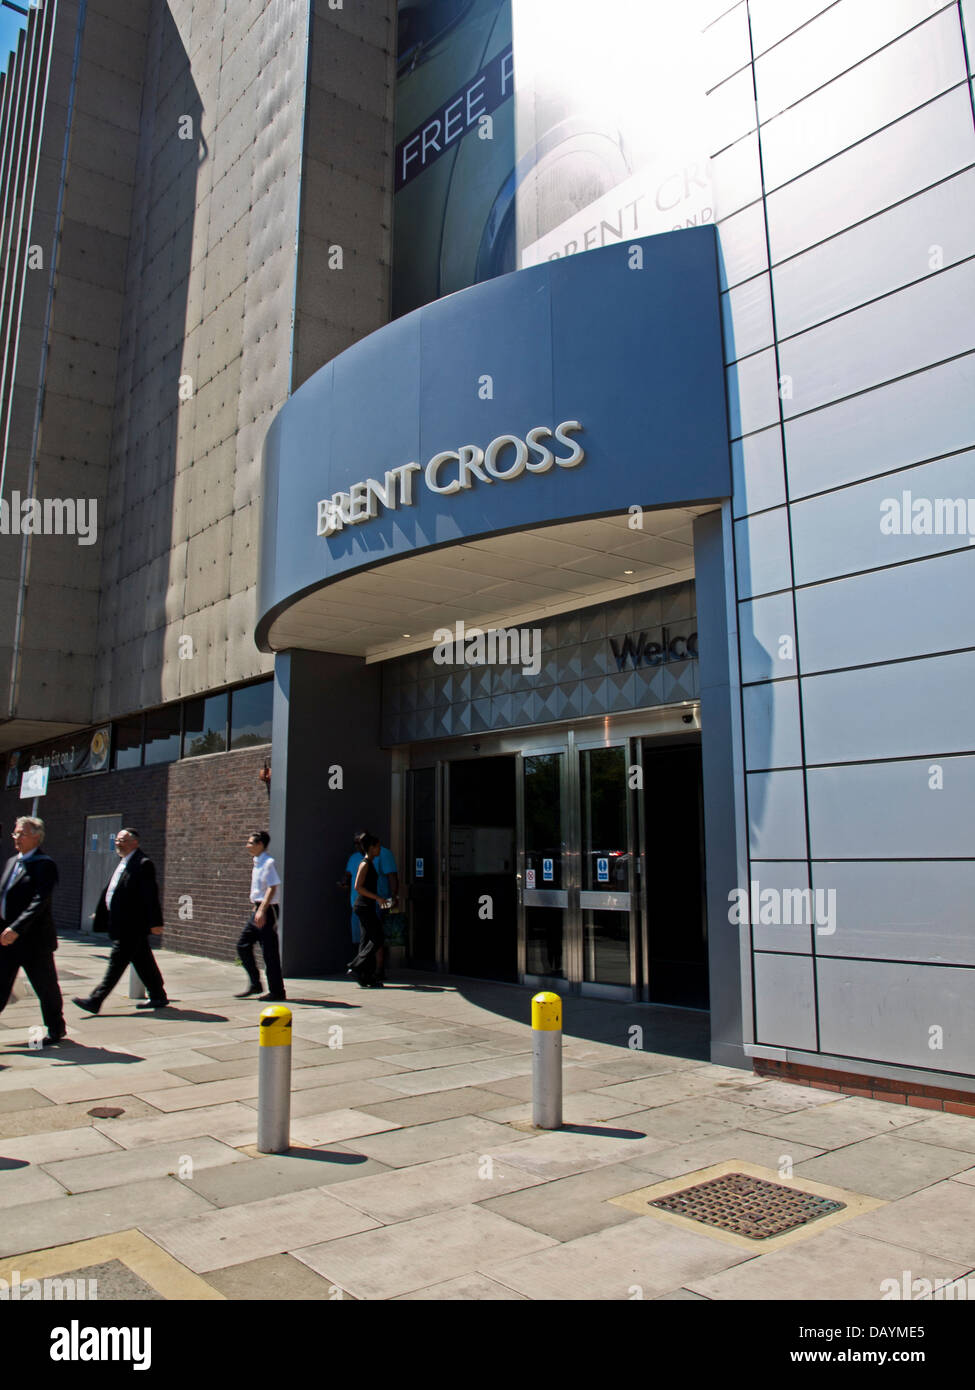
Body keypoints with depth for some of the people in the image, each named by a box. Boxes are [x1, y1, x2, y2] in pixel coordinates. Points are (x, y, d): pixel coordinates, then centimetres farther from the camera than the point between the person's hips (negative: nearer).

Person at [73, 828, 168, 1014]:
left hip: (132, 927, -10)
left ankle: (95, 1001, -2)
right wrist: (100, 913, 22)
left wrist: (155, 922, -20)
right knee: (143, 962, 14)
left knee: (116, 963, -5)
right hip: (124, 926, 10)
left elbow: (151, 895, -17)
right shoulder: (123, 864, 16)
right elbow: (109, 891, 23)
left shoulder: (143, 864, -14)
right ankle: (158, 997, 22)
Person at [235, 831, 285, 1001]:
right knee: (243, 946, 10)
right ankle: (255, 984, 21)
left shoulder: (268, 863, -15)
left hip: (266, 910, -9)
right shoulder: (256, 863, 13)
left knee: (269, 952, -3)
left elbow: (272, 888, -20)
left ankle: (277, 992, 7)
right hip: (256, 910, 9)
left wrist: (262, 910, -25)